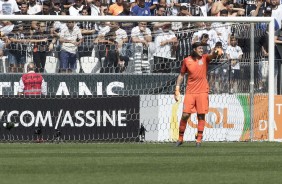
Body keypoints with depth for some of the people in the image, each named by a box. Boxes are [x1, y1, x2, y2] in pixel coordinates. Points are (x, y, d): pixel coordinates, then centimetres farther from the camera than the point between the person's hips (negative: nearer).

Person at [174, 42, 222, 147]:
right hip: (190, 91, 0)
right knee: (185, 115, -4)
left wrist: (216, 52, -42)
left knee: (201, 115, -2)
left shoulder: (205, 58, 3)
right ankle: (180, 138, 9)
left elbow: (212, 56, -19)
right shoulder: (187, 61, 4)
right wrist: (177, 89, 8)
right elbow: (181, 75, 14)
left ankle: (199, 139, 4)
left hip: (202, 91, 0)